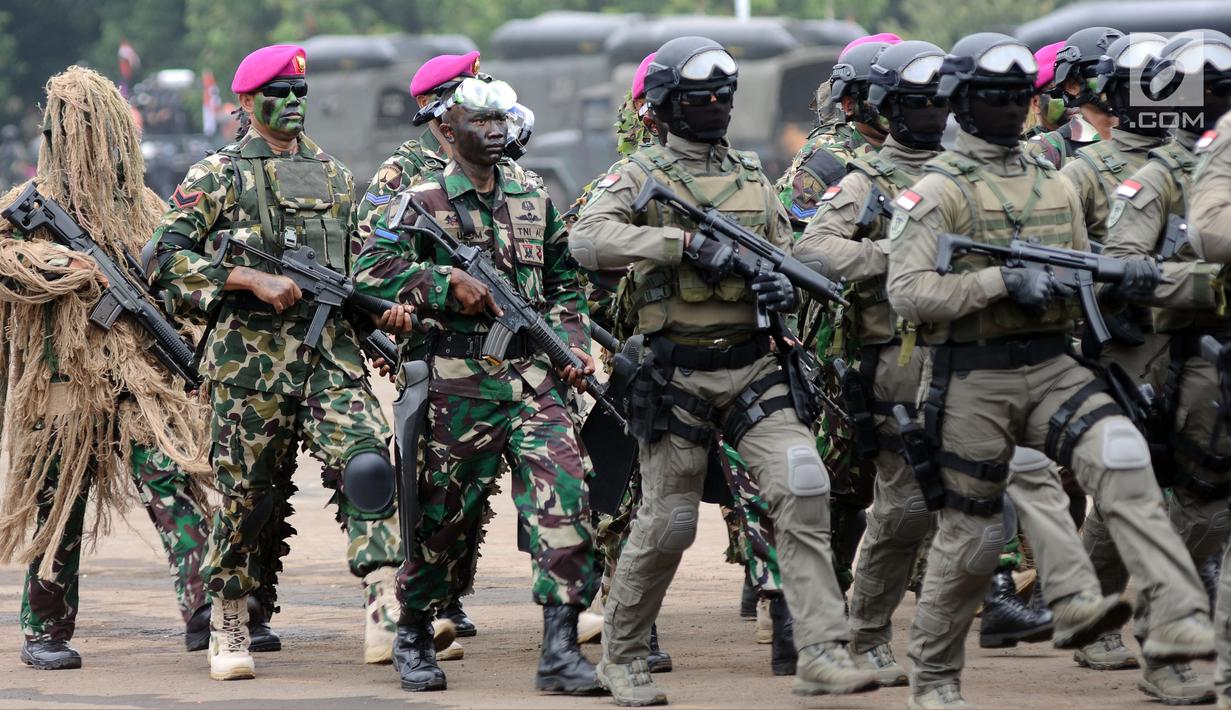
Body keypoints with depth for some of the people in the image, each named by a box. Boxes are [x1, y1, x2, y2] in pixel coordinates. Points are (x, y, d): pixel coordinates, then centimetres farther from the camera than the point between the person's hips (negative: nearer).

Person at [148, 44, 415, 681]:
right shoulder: (218, 175, 2)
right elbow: (166, 256, -6)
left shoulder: (334, 175, 17)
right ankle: (229, 629, 19)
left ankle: (385, 614, -27)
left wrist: (386, 309, 4)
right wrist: (254, 280, -15)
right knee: (249, 494, 3)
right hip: (249, 353, -3)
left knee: (365, 460, -18)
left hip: (331, 349, 3)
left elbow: (355, 264, 25)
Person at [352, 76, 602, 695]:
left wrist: (572, 342, 8)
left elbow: (564, 284, 24)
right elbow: (370, 271, -10)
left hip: (534, 378, 3)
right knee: (445, 512, 5)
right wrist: (448, 284, -18)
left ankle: (560, 649, -13)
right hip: (460, 383, -3)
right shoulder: (423, 203, 0)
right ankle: (412, 635, 27)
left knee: (564, 494, -13)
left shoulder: (534, 200, 15)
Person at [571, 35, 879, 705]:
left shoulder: (753, 176, 14)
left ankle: (821, 652, -14)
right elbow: (586, 239, -18)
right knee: (666, 523, 2)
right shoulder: (640, 174, -1)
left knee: (802, 488, -13)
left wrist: (785, 285, -5)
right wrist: (684, 242, -25)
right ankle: (621, 656, 22)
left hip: (752, 366, 4)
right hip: (677, 372, -4)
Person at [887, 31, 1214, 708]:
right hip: (974, 381, -4)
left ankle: (1179, 623, -35)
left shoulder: (1054, 186, 14)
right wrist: (1003, 281, -22)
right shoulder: (937, 190, -4)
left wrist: (1124, 276, -2)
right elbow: (907, 292, -14)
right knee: (971, 533, 5)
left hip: (1052, 368, 4)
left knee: (1122, 456, -23)